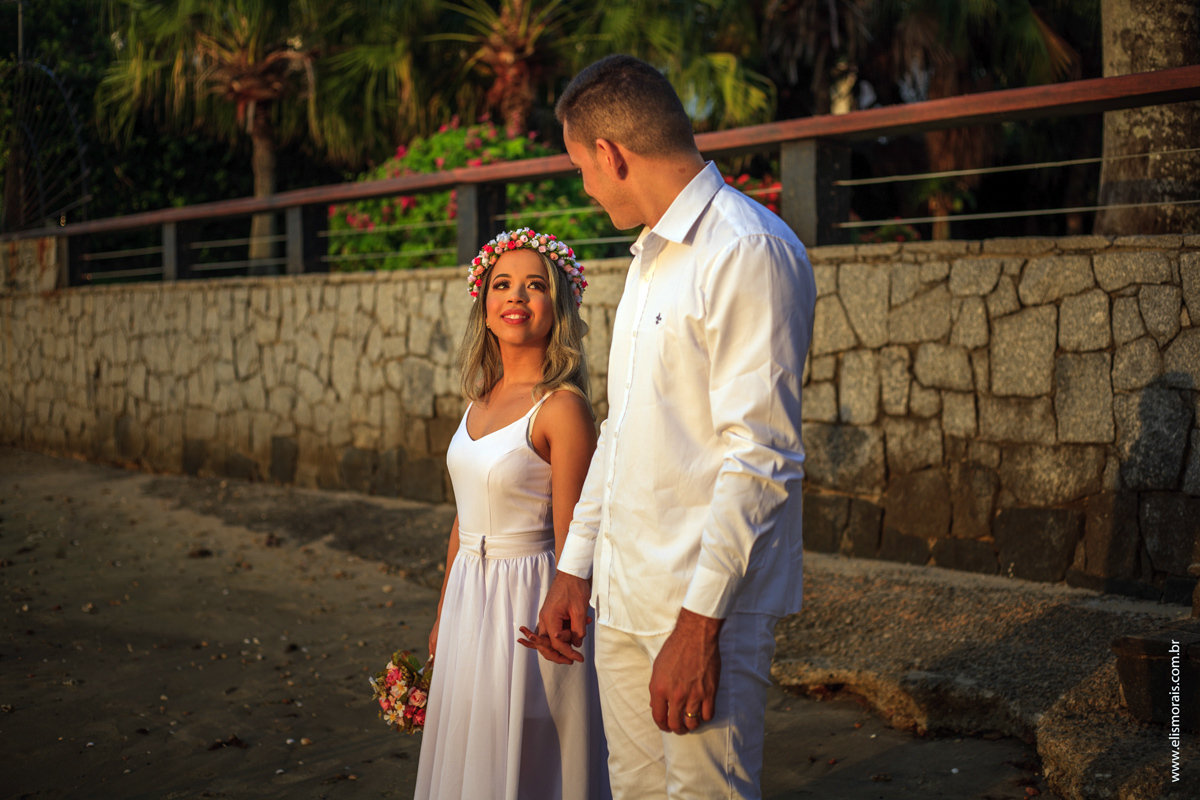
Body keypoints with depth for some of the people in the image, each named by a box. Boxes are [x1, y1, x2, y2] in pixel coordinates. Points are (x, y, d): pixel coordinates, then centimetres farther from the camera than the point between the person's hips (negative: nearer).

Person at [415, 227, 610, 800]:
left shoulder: (562, 407, -16)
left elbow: (571, 543, -15)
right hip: (469, 599, 8)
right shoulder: (482, 399, 7)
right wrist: (443, 618, 18)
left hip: (526, 602, -8)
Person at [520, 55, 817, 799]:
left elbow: (761, 457, -20)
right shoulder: (652, 257, 17)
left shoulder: (748, 251, -14)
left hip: (707, 604, -8)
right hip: (623, 598, 9)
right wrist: (575, 566, 19)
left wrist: (700, 621, -21)